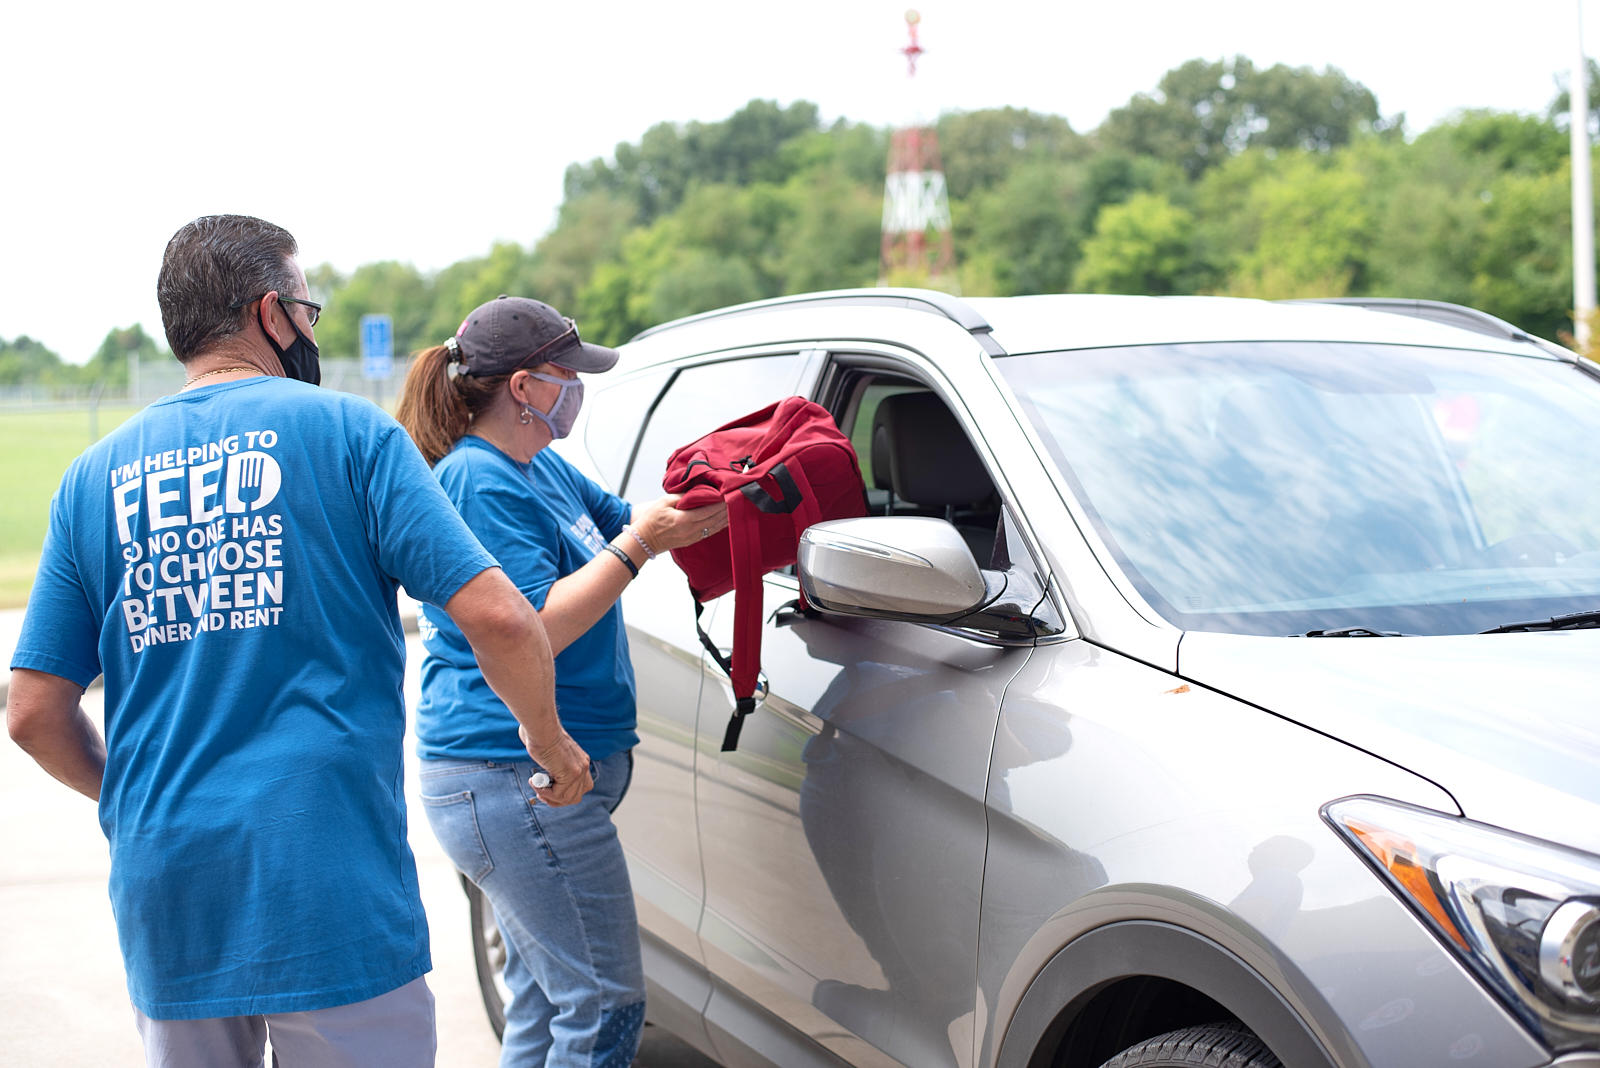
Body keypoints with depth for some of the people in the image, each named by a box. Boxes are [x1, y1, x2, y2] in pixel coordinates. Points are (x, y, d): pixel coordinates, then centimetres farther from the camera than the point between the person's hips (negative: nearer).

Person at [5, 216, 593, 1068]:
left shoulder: (96, 476, 8)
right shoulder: (346, 431, -3)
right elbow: (494, 615, -11)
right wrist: (549, 740, 7)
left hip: (166, 900, 4)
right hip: (332, 892, -4)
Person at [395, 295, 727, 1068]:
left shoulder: (540, 468, 14)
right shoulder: (480, 481, -16)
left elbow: (621, 520, 24)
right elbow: (536, 627, -23)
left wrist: (690, 511, 7)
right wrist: (639, 545, -20)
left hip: (532, 778, 11)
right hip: (515, 777, -11)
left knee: (544, 999, 18)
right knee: (603, 1003, -7)